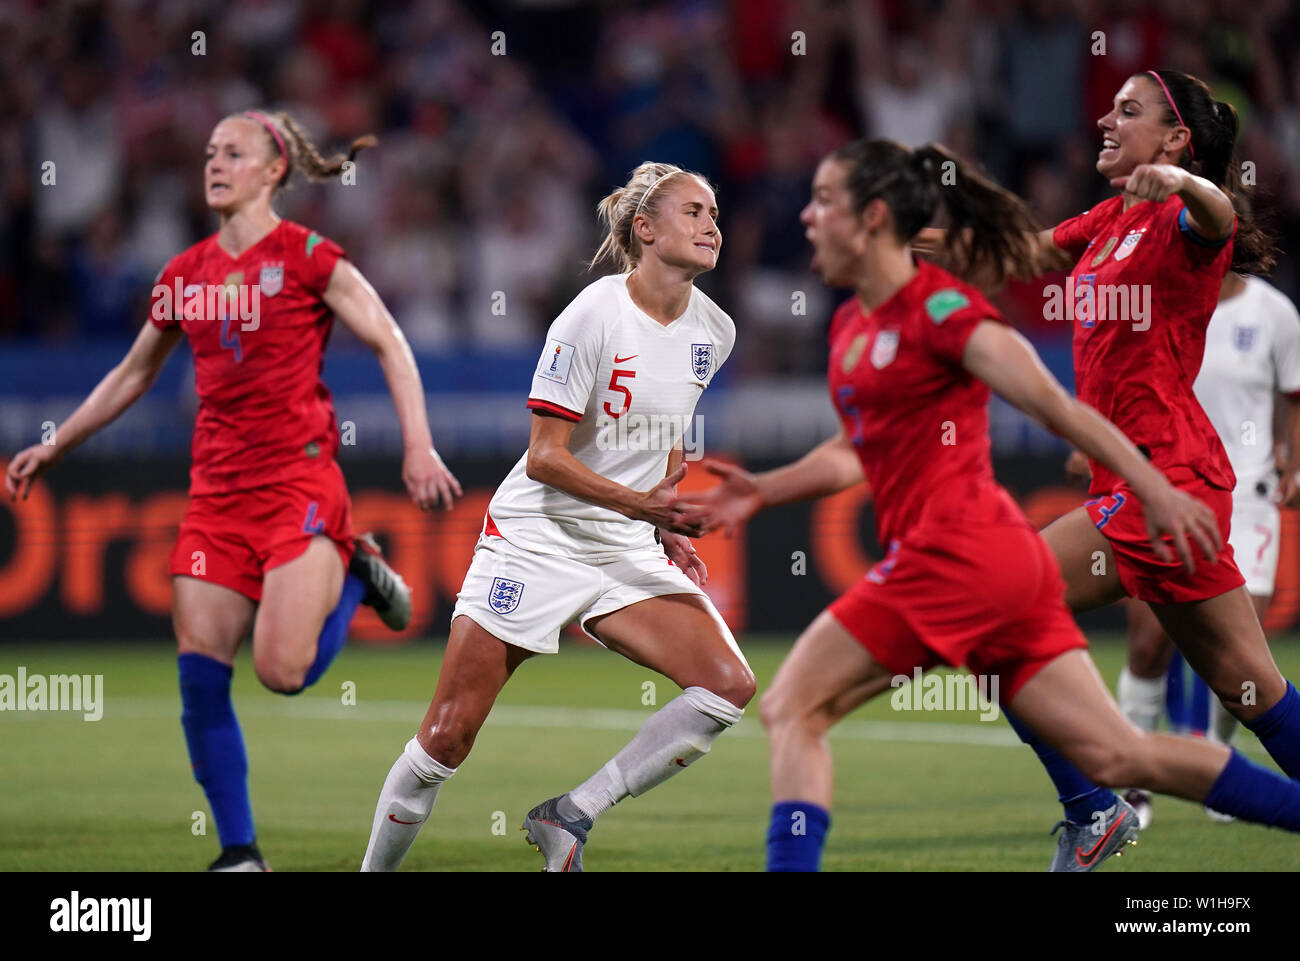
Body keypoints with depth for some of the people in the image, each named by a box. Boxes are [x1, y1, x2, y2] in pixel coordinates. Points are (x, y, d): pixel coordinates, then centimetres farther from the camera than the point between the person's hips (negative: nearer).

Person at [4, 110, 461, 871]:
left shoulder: (307, 258, -4)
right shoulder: (185, 275, 12)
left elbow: (391, 346, -3)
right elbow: (134, 374, 25)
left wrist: (419, 448, -13)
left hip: (298, 481, -5)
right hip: (217, 491, 5)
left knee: (284, 671, -18)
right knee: (201, 676, -4)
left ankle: (353, 576, 14)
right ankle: (239, 851, 7)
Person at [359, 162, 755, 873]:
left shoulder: (713, 330, 4)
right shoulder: (593, 316, -16)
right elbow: (545, 455, -17)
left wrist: (667, 526, 12)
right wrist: (641, 504, -25)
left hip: (629, 550, 6)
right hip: (535, 540, -6)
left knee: (728, 685, -15)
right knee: (447, 736, -8)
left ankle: (570, 817, -6)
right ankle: (374, 872, 12)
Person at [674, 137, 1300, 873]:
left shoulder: (940, 309, -9)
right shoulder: (851, 325, 16)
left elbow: (1058, 408, -12)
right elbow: (856, 452, 29)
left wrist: (1156, 492, -14)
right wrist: (763, 491, 19)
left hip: (956, 556, -9)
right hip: (1004, 563, 9)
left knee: (791, 709, -5)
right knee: (1117, 756, 7)